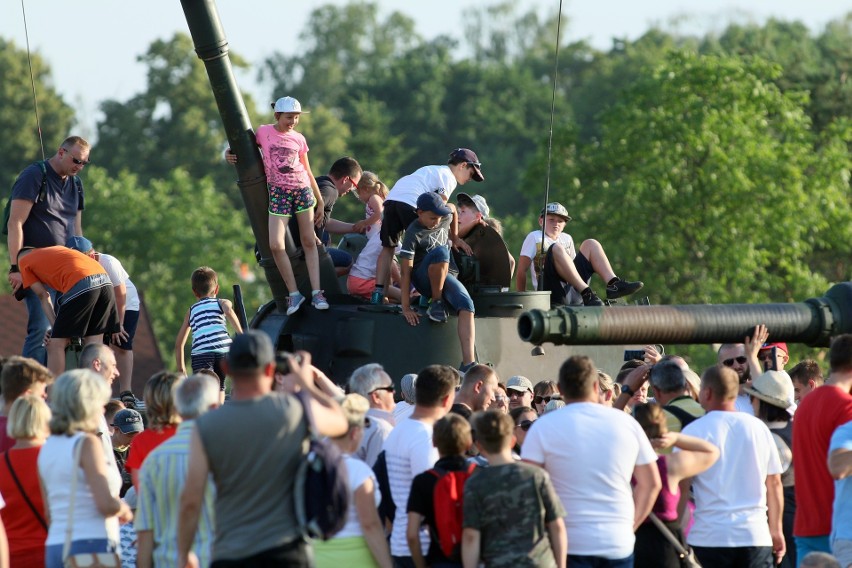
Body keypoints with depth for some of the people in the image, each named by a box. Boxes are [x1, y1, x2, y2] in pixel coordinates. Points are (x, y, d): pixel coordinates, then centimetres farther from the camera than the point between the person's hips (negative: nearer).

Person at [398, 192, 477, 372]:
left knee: (466, 304, -26)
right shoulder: (413, 234, -20)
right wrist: (406, 308, -27)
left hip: (445, 276, 5)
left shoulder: (446, 219, -2)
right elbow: (406, 271, -23)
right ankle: (436, 303, -19)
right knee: (440, 252, -36)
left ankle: (468, 363, -39)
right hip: (422, 279, -5)